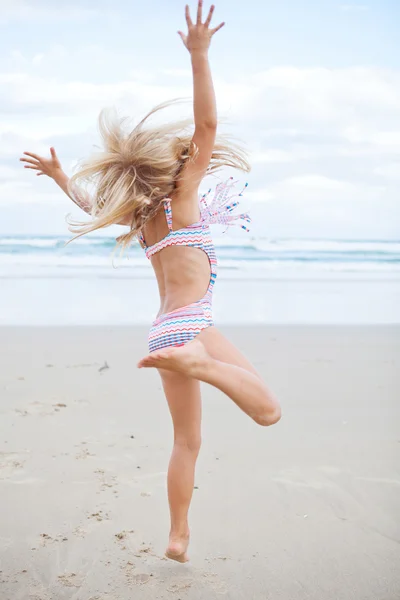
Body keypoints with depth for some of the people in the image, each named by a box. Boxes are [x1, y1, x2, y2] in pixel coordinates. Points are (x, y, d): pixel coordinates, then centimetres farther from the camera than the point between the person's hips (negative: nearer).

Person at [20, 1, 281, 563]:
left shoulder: (140, 218, 13)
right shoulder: (181, 201, -4)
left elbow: (89, 201, 29)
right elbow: (207, 125, -13)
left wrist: (58, 175, 45)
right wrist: (199, 56, -17)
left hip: (164, 328, 8)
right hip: (191, 325, -8)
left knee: (186, 440, 15)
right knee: (269, 411, -19)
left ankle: (178, 536, 17)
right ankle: (197, 363, -38)